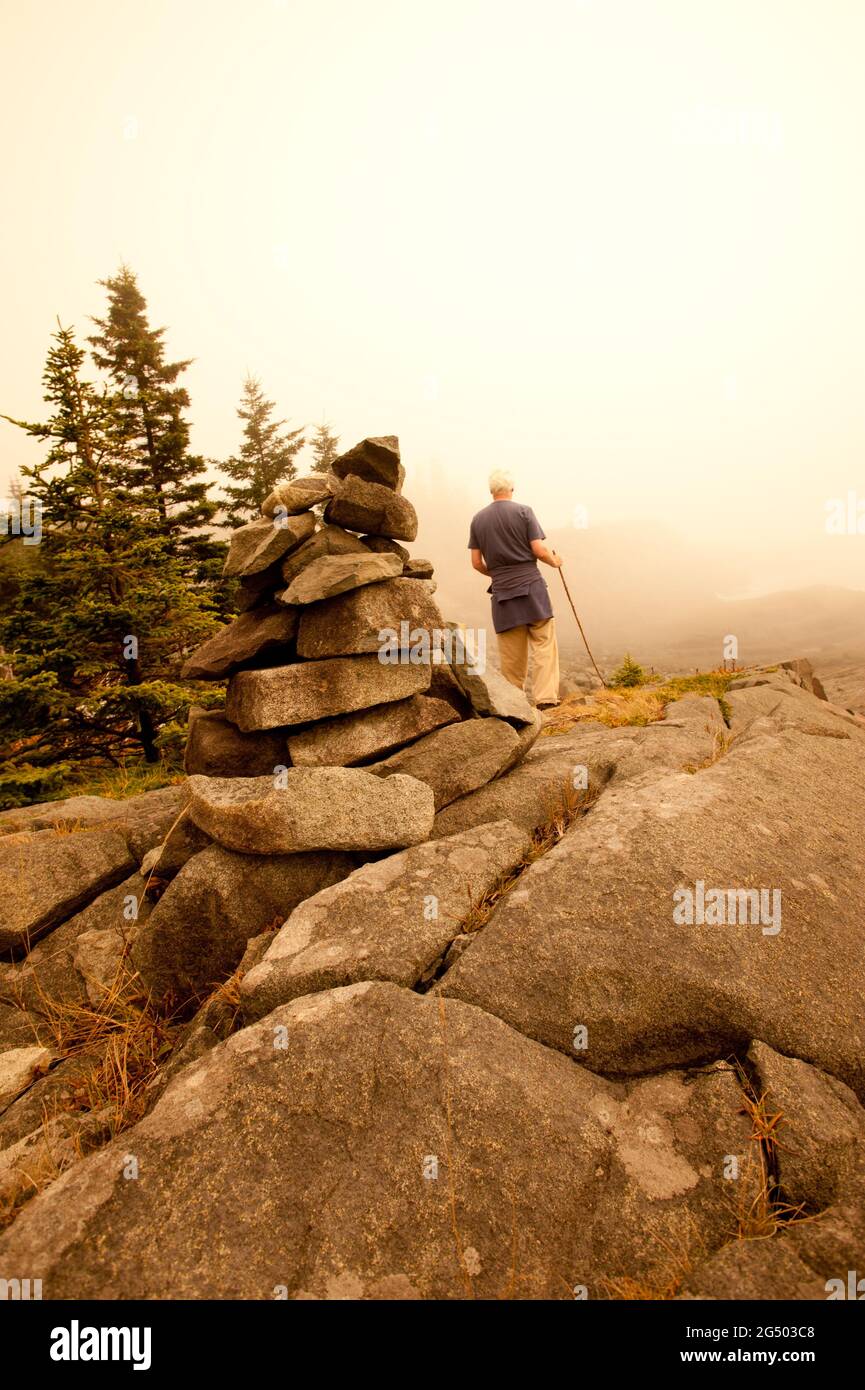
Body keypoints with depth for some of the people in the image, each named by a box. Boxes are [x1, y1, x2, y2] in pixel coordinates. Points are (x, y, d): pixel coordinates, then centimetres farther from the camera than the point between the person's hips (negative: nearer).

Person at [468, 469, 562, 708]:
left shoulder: (478, 519, 7)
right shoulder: (523, 512, -1)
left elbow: (476, 563, 7)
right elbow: (539, 550, -7)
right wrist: (555, 561, 14)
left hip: (503, 593, 3)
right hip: (532, 587, -3)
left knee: (511, 654, 6)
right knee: (544, 645, 0)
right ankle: (546, 696, -8)